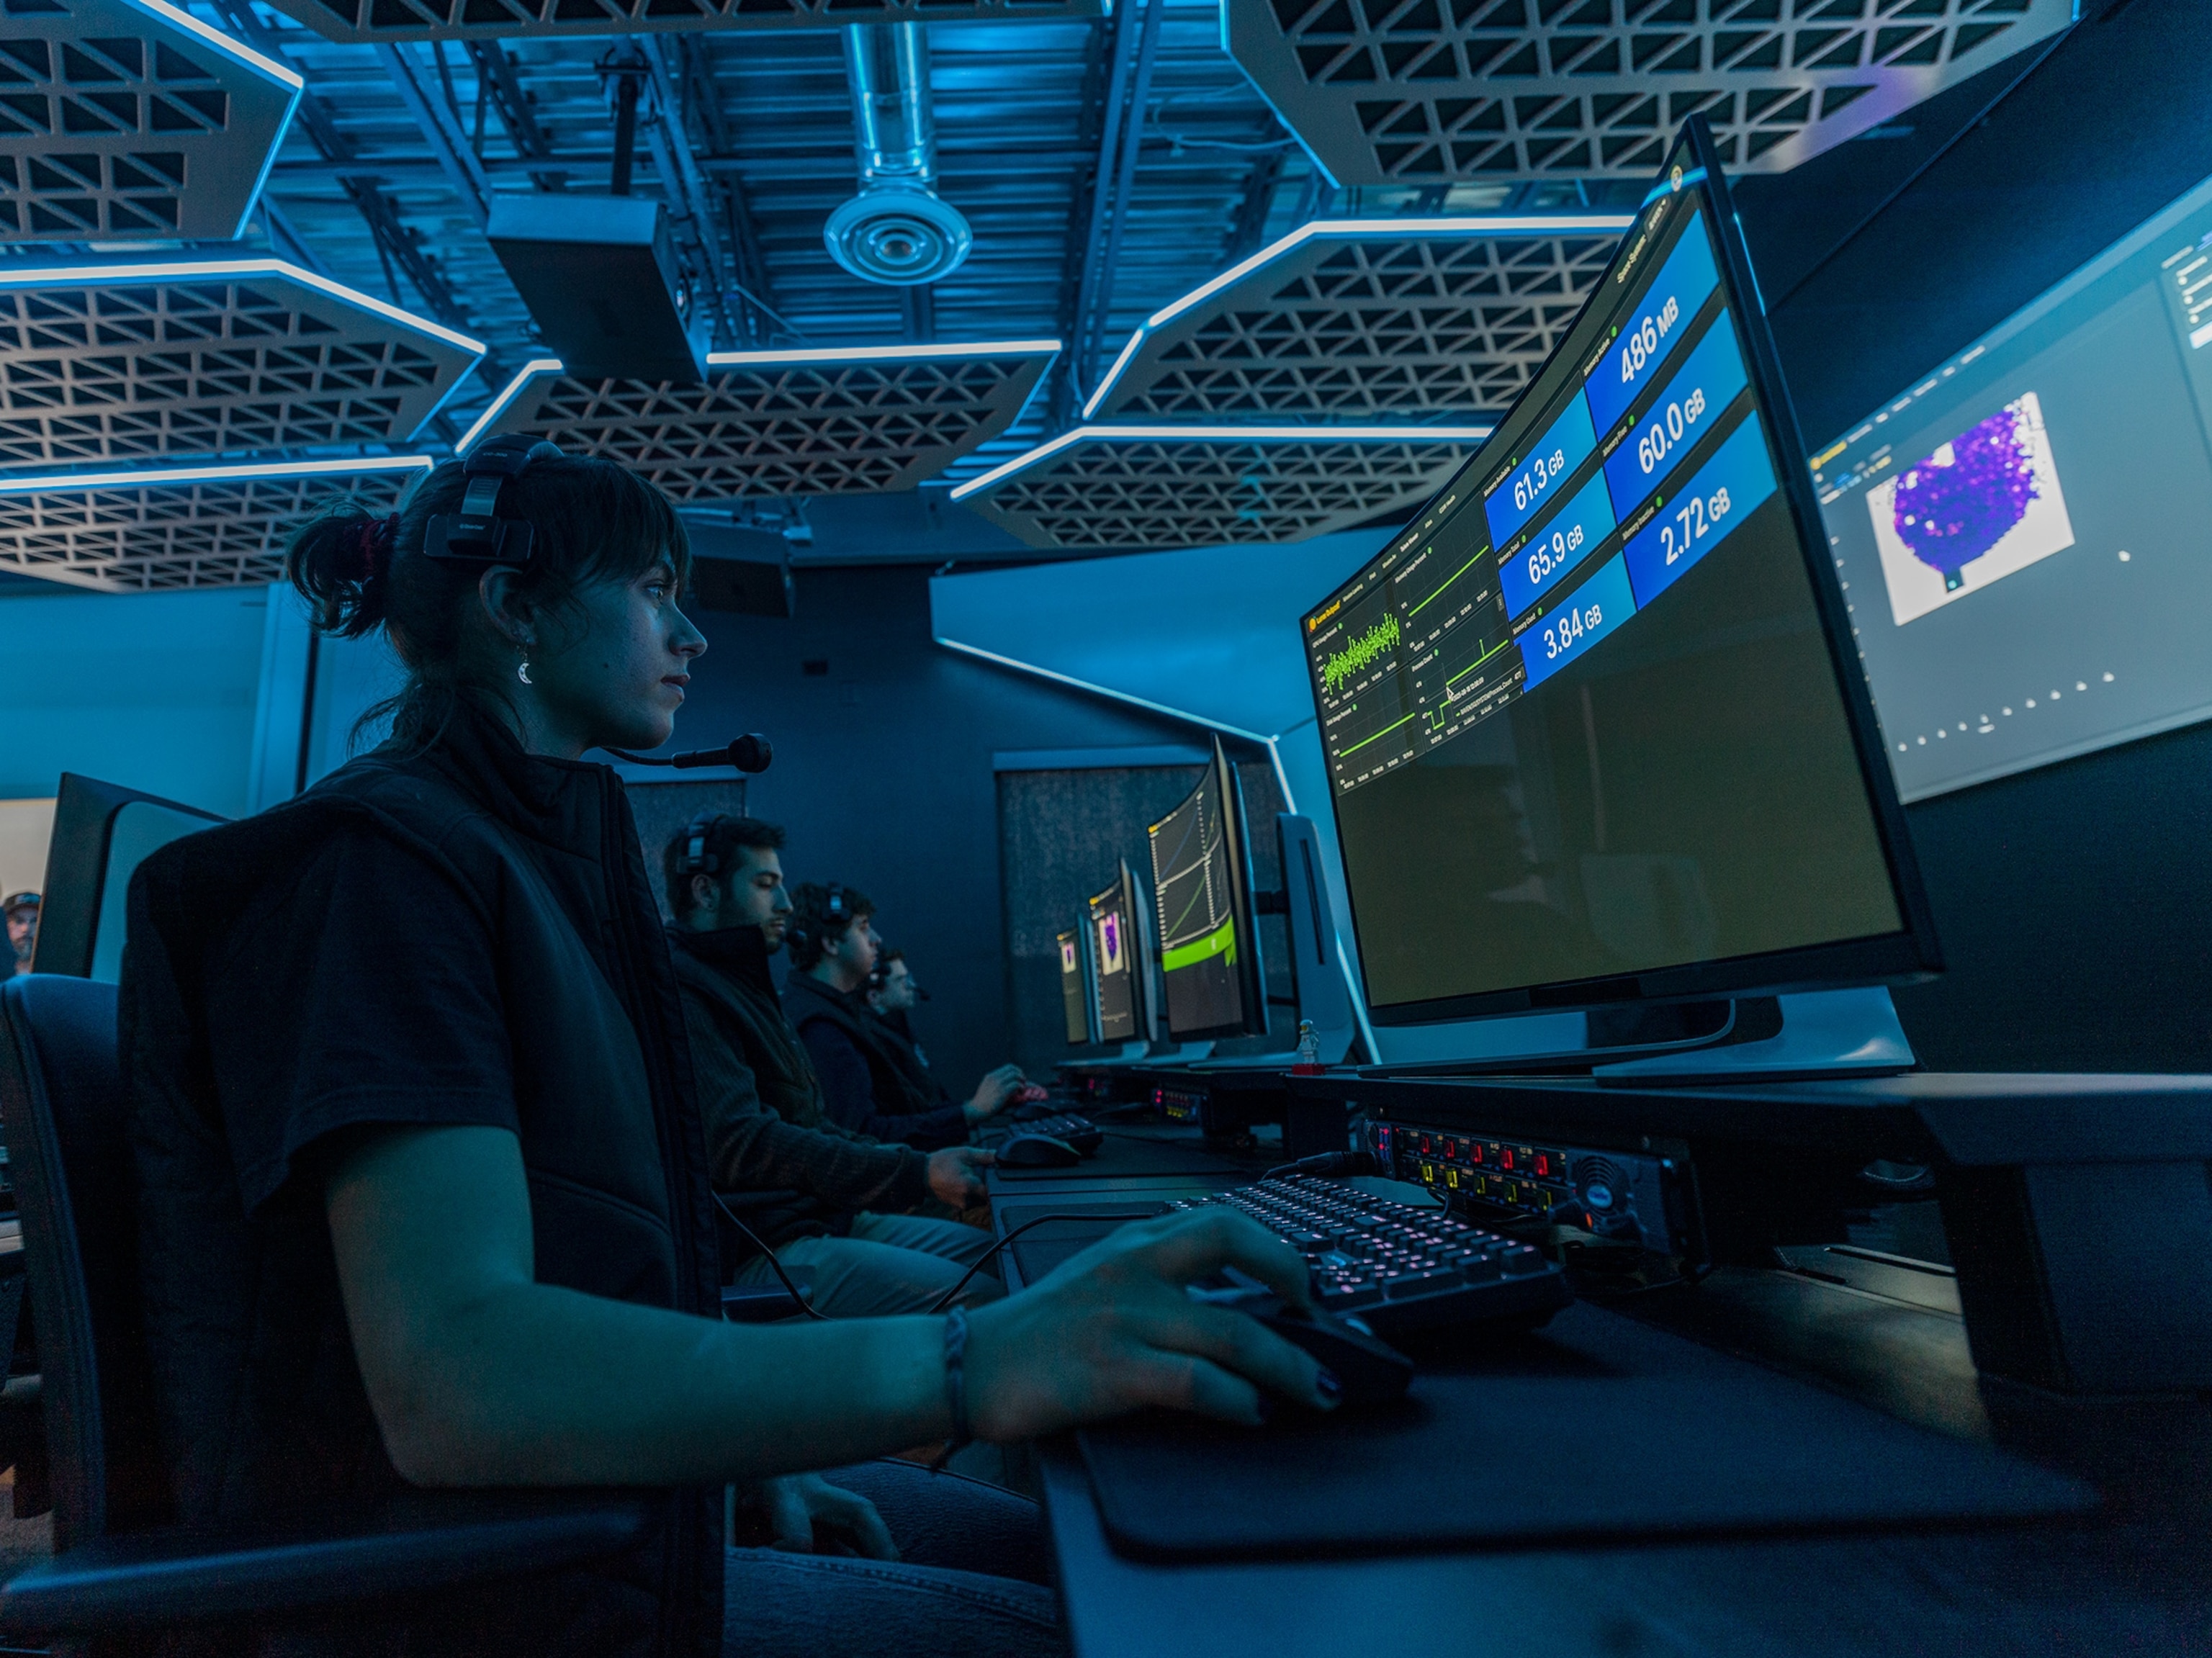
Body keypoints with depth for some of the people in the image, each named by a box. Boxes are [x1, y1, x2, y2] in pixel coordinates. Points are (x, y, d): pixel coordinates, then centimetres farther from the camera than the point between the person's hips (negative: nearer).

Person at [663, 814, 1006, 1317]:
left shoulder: (741, 985, 21)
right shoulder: (682, 990, -15)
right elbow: (741, 1146, -26)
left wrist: (890, 1158, 7)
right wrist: (916, 1173, -24)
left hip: (824, 1219, 11)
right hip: (759, 1252, -10)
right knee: (979, 1297, -23)